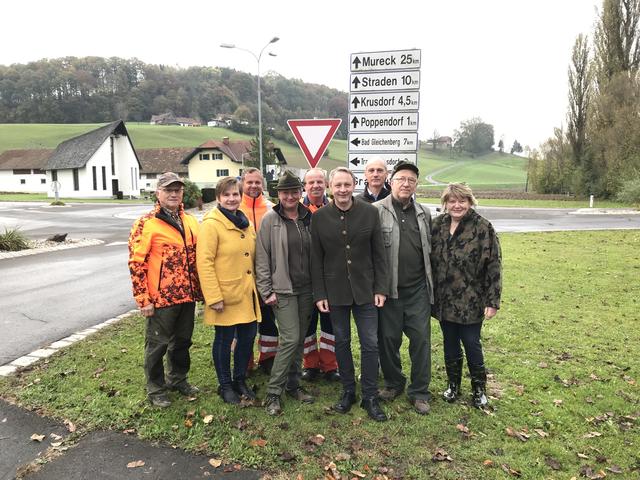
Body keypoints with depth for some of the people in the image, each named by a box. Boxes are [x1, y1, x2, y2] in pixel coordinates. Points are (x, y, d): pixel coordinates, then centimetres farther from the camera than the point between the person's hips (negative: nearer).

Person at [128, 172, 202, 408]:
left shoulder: (190, 221, 9)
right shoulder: (146, 224, -10)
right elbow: (136, 263, -12)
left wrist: (199, 290, 14)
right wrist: (143, 300, -14)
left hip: (187, 296, 6)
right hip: (161, 299, -6)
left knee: (182, 340, 19)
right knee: (157, 344, 8)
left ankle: (177, 379, 40)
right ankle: (155, 389, 26)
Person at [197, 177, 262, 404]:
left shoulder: (245, 223, 11)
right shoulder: (211, 224, -11)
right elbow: (204, 262, -16)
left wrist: (256, 286, 15)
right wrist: (214, 297, -19)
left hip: (247, 294, 7)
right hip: (225, 295, -7)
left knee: (248, 336, 14)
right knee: (224, 340, 7)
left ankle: (240, 379, 33)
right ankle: (225, 385, 26)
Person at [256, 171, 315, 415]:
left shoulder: (309, 218, 6)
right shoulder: (270, 220, -4)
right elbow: (262, 258, -5)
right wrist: (266, 291, -8)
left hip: (307, 289, 4)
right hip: (283, 289, -4)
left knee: (300, 339, 11)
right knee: (290, 339, -9)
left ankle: (293, 384, 27)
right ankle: (273, 392, 5)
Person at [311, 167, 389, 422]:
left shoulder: (370, 212, -4)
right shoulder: (319, 217, -3)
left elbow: (378, 254, 0)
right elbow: (316, 259, 0)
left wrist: (380, 288, -3)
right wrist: (319, 294, -2)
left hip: (365, 289, 0)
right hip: (335, 291, 1)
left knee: (370, 344, 3)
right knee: (341, 342, 13)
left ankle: (370, 397, 19)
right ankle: (348, 391, 31)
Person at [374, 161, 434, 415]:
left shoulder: (424, 213, 10)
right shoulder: (377, 211, -6)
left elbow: (430, 249, 17)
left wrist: (430, 283, 14)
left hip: (418, 289, 3)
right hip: (388, 289, -3)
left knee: (421, 339, 6)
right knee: (388, 338, 9)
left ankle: (419, 392, 22)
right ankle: (393, 383, 31)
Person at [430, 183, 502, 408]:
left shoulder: (483, 228, -10)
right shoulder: (438, 225, 2)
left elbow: (493, 267, -10)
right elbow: (430, 259, 7)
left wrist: (492, 301, -12)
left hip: (470, 302, -4)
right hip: (444, 301, 4)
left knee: (472, 344, 7)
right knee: (450, 344, 15)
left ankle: (479, 389, 29)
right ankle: (453, 385, 34)